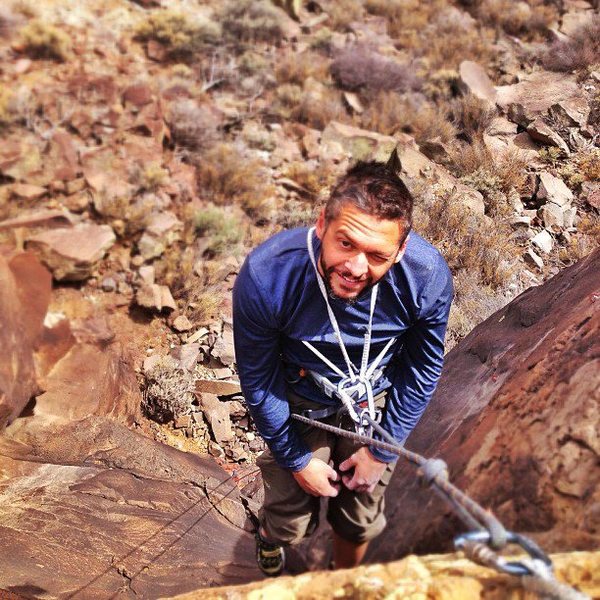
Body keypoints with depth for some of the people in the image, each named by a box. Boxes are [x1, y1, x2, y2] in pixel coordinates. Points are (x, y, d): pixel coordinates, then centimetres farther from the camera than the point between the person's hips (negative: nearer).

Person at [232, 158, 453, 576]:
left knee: (360, 522, 18)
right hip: (299, 405, -1)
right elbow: (258, 379, -17)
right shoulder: (265, 276, -34)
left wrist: (382, 451, -4)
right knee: (291, 524, 13)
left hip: (375, 403, 2)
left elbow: (423, 370, -10)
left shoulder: (429, 278, -30)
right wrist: (297, 460, -7)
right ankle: (271, 534, 53)